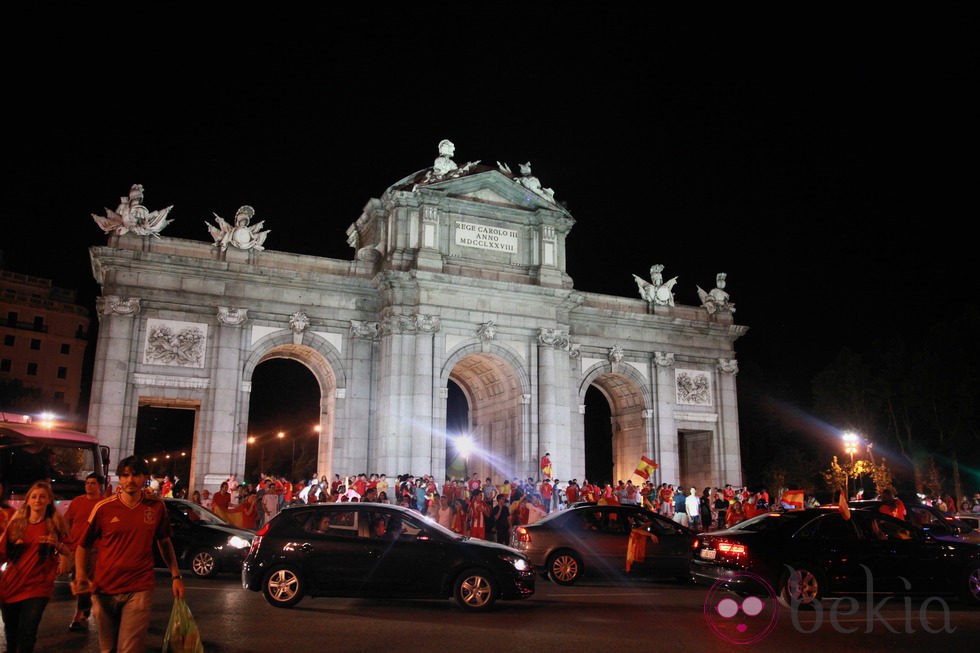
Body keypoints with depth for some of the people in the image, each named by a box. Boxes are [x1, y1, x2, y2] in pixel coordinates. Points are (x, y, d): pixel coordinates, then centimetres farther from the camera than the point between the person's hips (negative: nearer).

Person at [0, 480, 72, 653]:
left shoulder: (55, 524, 0)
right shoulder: (16, 523, 4)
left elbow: (69, 551, 2)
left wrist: (58, 544, -16)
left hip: (37, 587, -3)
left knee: (26, 638, -10)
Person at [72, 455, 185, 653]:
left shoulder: (157, 506, -1)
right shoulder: (103, 508, -4)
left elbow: (164, 542, 11)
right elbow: (83, 546, 4)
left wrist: (176, 576, 6)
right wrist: (81, 576, -12)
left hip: (139, 590, -1)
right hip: (104, 589, 1)